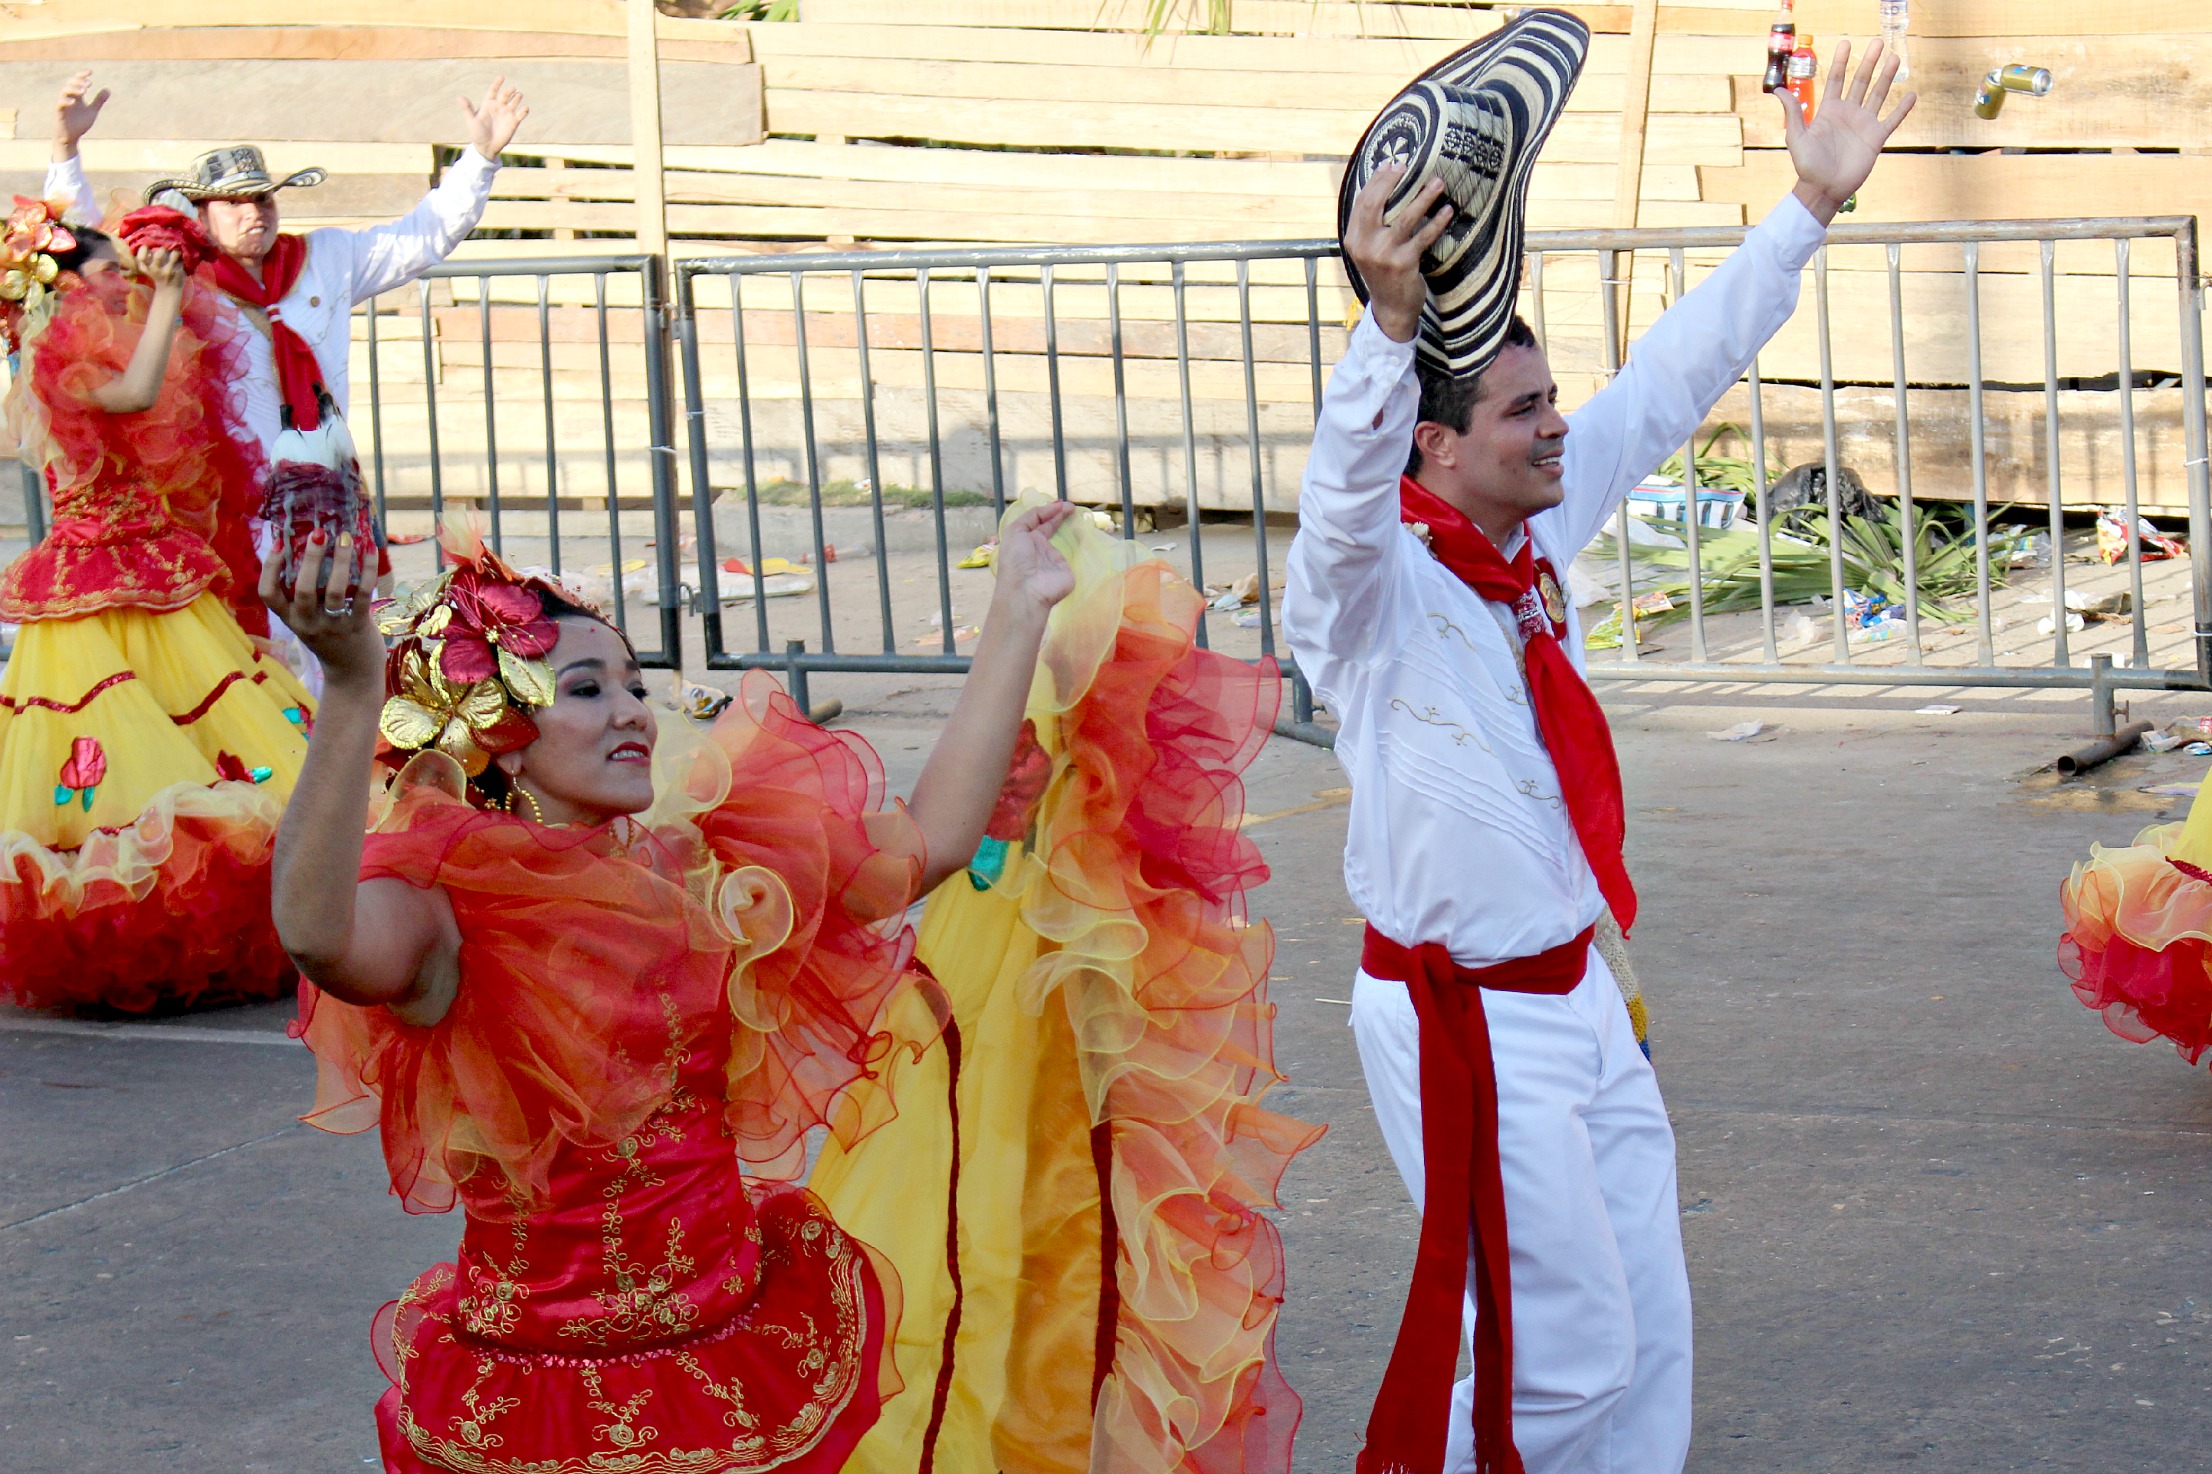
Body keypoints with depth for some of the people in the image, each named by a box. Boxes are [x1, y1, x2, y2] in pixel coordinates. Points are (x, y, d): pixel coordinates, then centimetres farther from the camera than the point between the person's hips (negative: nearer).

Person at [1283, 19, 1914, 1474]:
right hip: (1467, 1021, -8)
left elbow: (1673, 381, 11)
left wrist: (1811, 207, 10)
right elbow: (1347, 491, -42)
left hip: (1582, 997, 8)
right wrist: (1390, 322, -59)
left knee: (1648, 1336, 12)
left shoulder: (1536, 531, 3)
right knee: (1568, 1354, -3)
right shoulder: (1373, 585, -19)